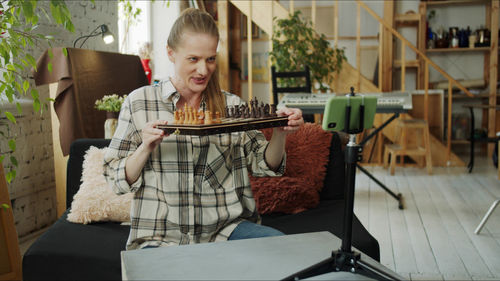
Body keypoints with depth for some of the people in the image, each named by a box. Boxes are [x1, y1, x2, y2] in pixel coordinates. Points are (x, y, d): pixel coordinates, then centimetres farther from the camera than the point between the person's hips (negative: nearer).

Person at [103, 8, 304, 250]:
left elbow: (264, 166, 10)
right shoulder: (138, 103, 2)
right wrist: (145, 148, -15)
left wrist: (279, 133, -9)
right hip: (163, 237, -3)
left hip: (225, 229, 3)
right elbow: (116, 180, 3)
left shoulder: (232, 105, 8)